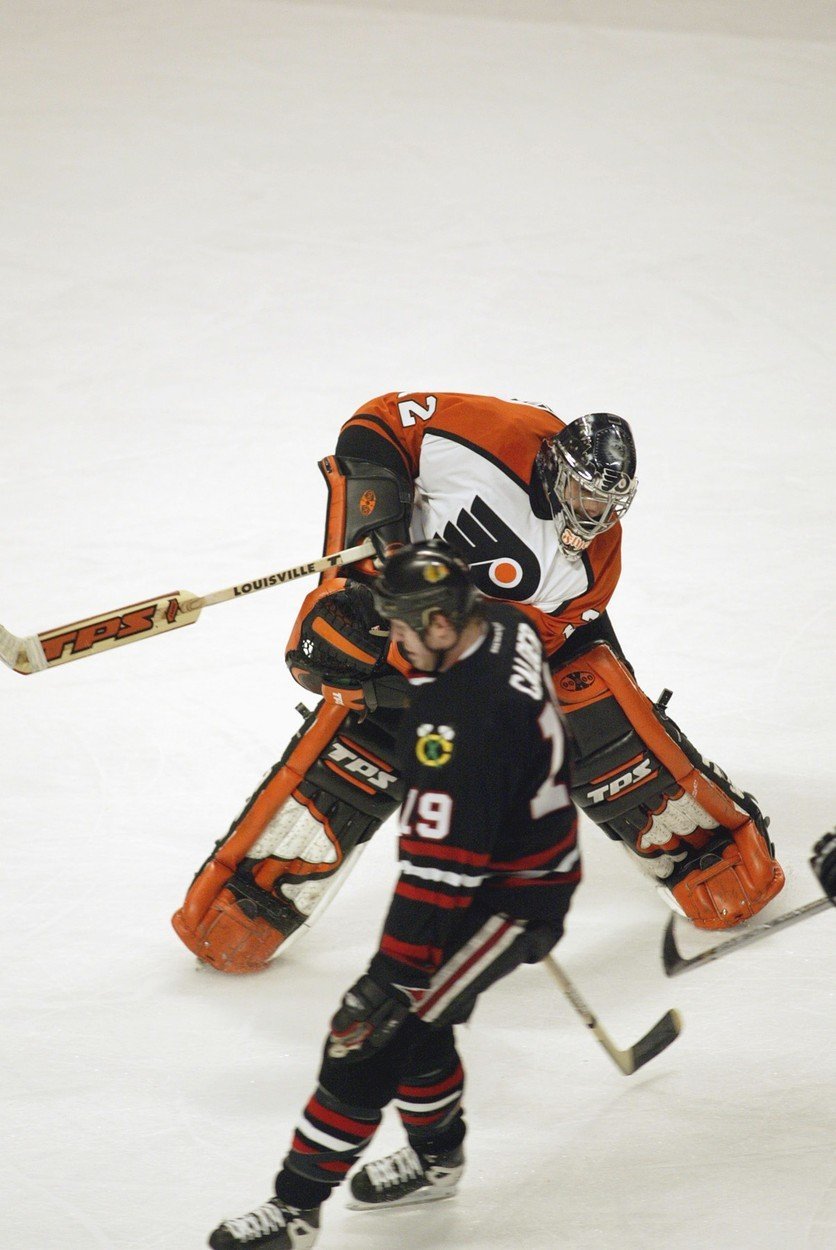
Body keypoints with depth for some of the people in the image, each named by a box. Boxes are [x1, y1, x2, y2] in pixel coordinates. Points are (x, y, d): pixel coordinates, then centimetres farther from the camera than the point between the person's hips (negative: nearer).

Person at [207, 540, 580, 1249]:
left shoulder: (465, 721, -34)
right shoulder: (503, 626, -5)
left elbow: (440, 870, -33)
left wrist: (392, 977, -29)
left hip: (510, 899, -10)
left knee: (376, 1029, -11)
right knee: (411, 1012, 20)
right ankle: (436, 1159, 40)